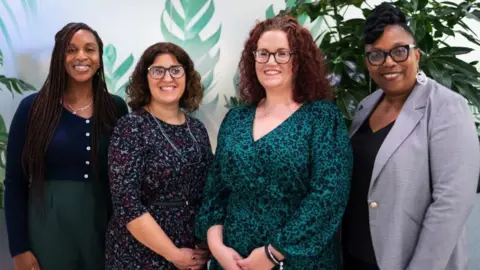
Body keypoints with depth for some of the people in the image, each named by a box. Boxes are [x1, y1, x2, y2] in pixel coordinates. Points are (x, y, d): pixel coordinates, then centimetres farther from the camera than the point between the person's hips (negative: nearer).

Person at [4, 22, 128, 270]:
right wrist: (19, 249, -6)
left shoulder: (116, 108, 0)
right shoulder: (33, 108, -5)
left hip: (104, 227, 2)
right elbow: (15, 182, -3)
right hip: (49, 228, -2)